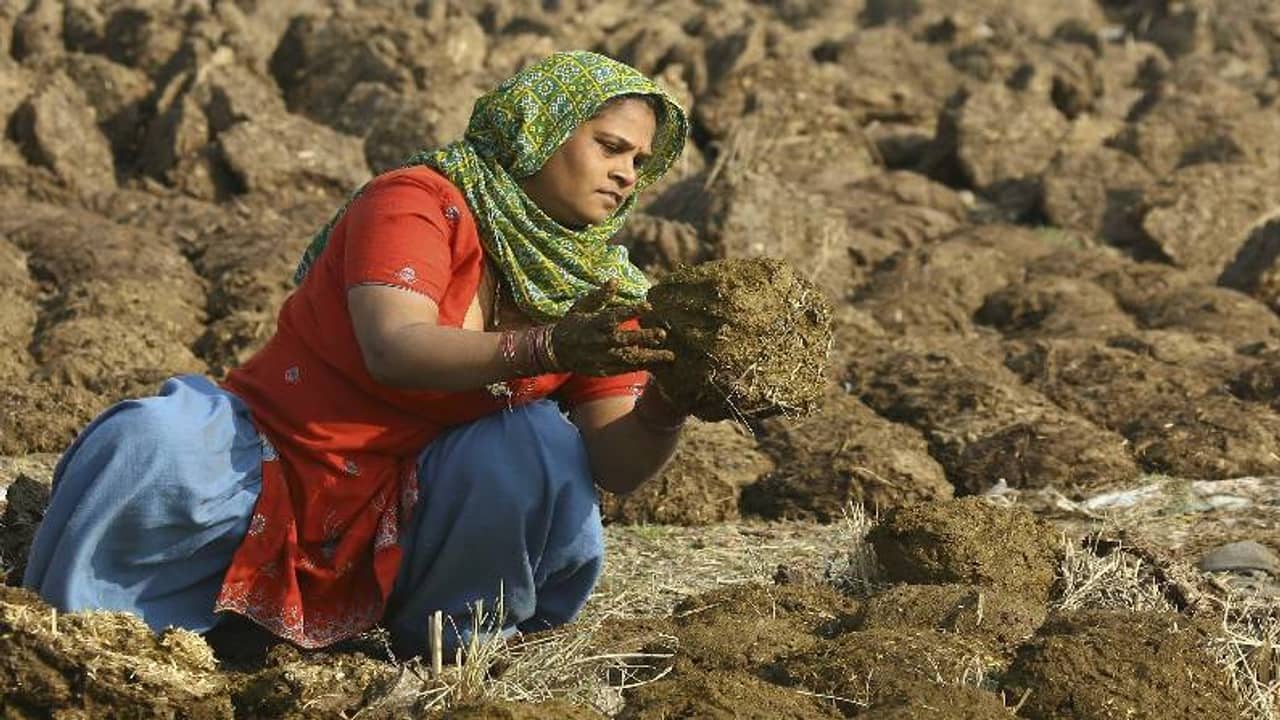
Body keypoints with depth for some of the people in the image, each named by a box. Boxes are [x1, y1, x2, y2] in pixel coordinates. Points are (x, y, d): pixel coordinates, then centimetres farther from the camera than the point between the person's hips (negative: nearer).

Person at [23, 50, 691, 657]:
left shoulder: (598, 288, 5)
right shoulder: (417, 202, -11)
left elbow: (617, 464, -3)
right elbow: (393, 349, -28)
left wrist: (667, 402, -25)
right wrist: (545, 349, -40)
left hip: (400, 522, 4)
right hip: (271, 472, -4)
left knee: (539, 441, -23)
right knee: (152, 445, -33)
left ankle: (455, 643, -2)